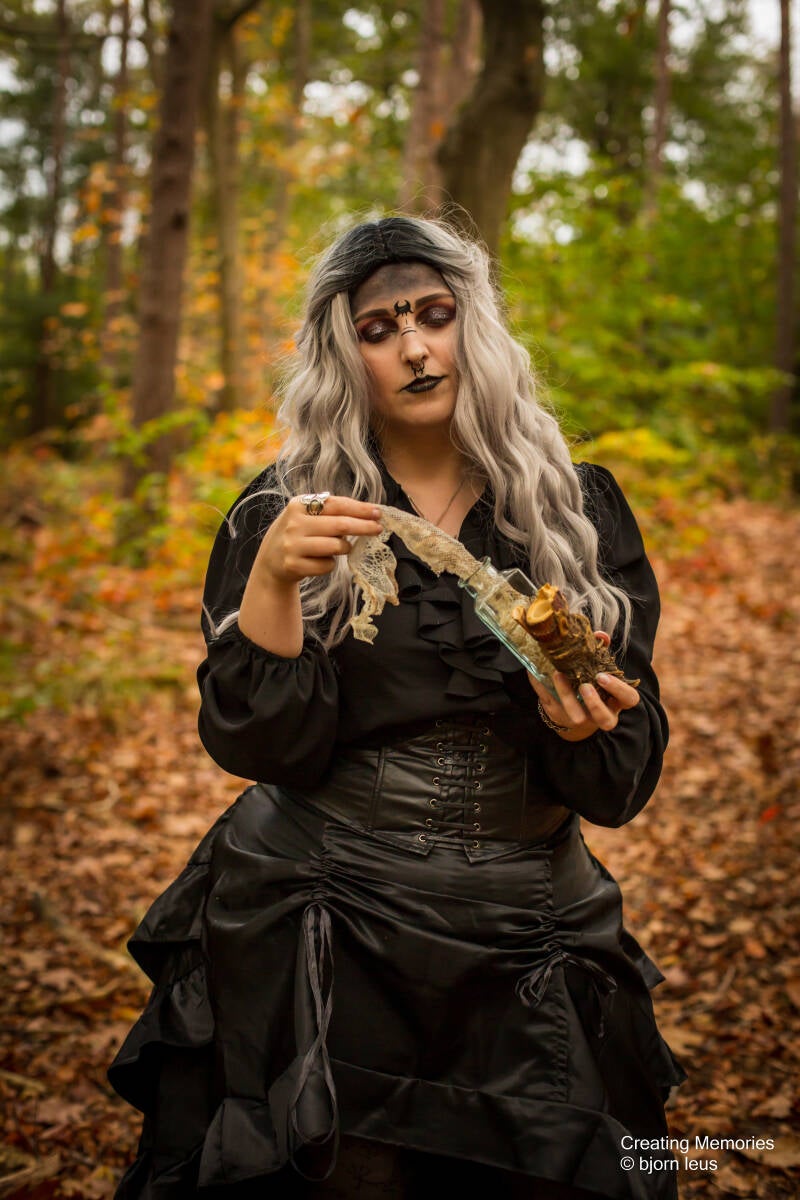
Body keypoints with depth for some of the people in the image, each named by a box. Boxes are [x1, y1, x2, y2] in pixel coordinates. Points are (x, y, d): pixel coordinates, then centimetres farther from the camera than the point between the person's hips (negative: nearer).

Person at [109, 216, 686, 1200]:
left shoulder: (579, 509, 1)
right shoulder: (282, 512, -1)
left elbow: (621, 780, 0)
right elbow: (262, 746, -10)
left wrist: (583, 726, -23)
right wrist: (272, 578, -24)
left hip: (523, 942, 2)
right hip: (323, 927, -1)